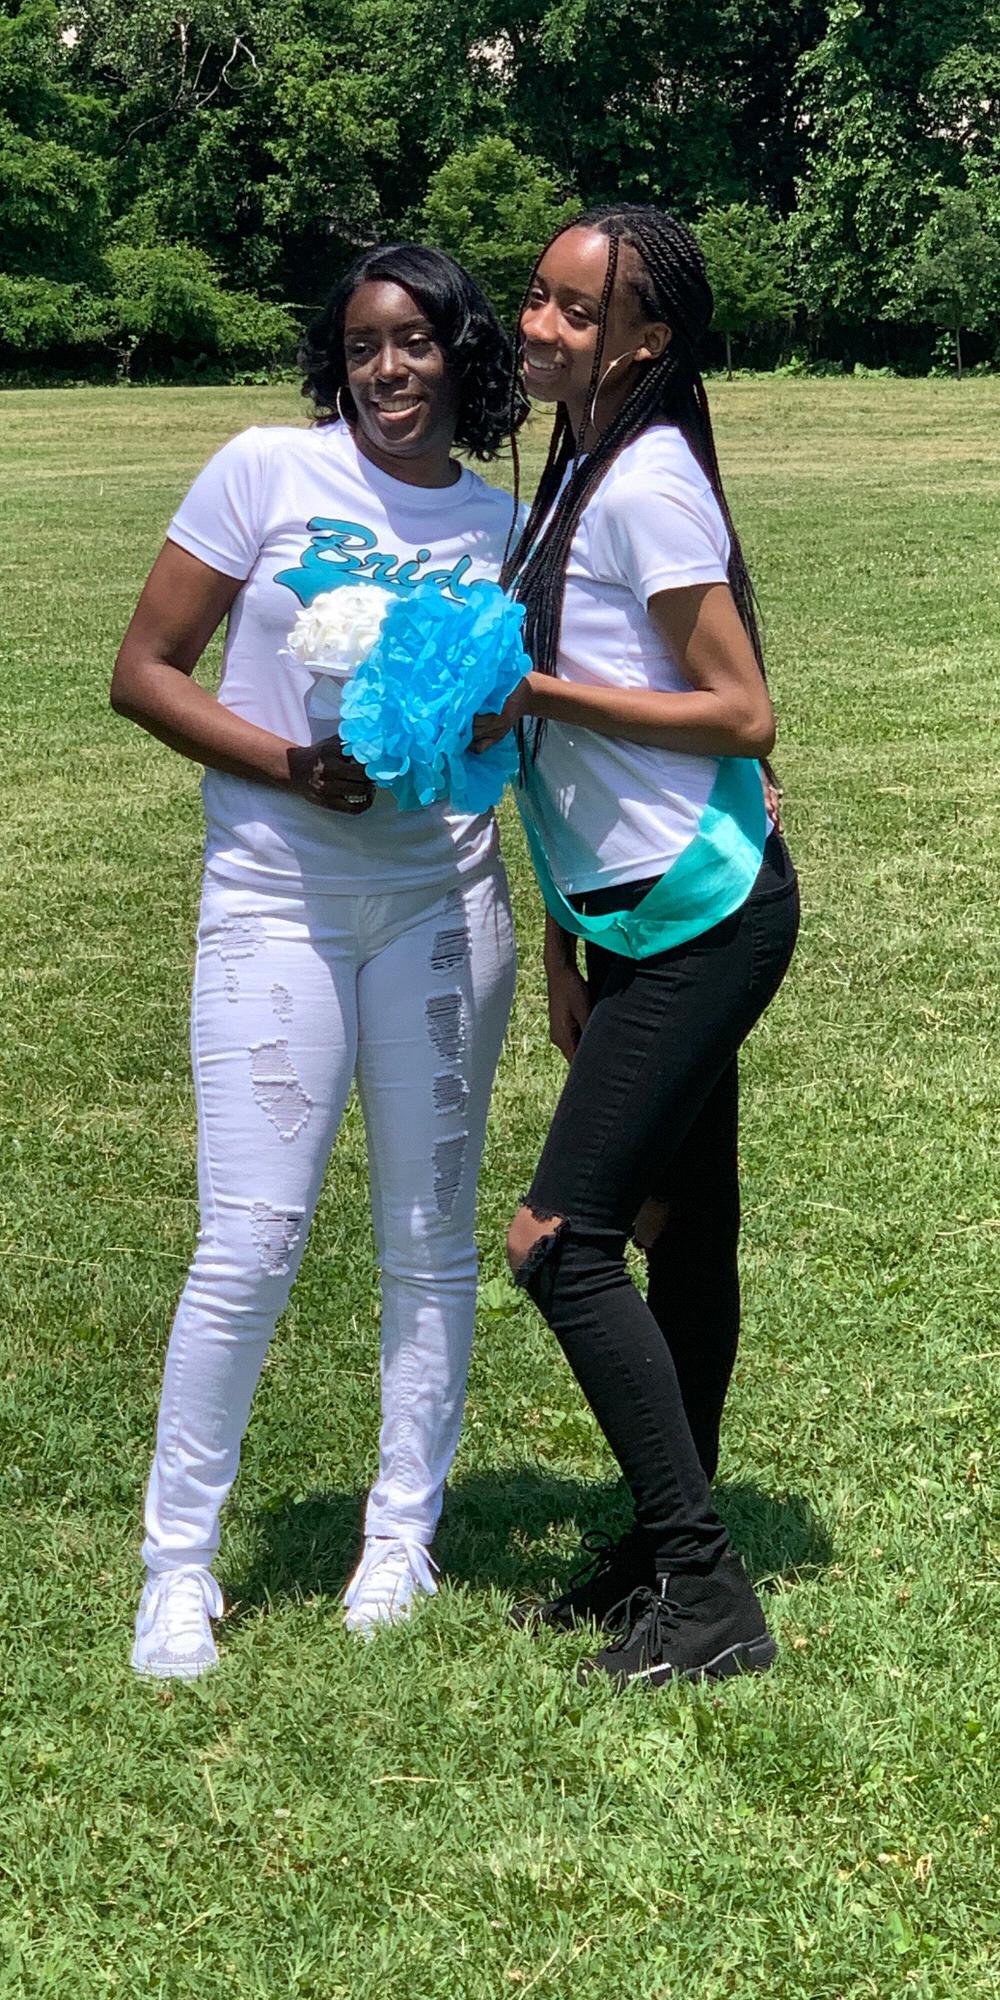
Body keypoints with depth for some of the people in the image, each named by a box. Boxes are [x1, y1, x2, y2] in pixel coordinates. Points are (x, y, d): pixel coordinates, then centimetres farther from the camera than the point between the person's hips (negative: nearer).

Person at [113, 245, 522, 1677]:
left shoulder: (500, 523, 8)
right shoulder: (269, 472, -3)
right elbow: (144, 673, -3)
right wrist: (293, 765, -15)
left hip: (444, 897, 4)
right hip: (278, 898, -3)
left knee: (431, 1234, 8)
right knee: (252, 1243, -6)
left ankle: (402, 1534, 24)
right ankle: (179, 1561, 11)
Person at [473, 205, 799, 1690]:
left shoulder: (649, 481, -16)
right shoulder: (578, 477, 13)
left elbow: (741, 715, -18)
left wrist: (538, 690, -19)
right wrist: (566, 938, 17)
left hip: (700, 920, -10)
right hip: (643, 919, 10)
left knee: (560, 1241, -11)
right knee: (683, 1235, 16)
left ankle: (707, 1594, -4)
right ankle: (670, 1551, 27)